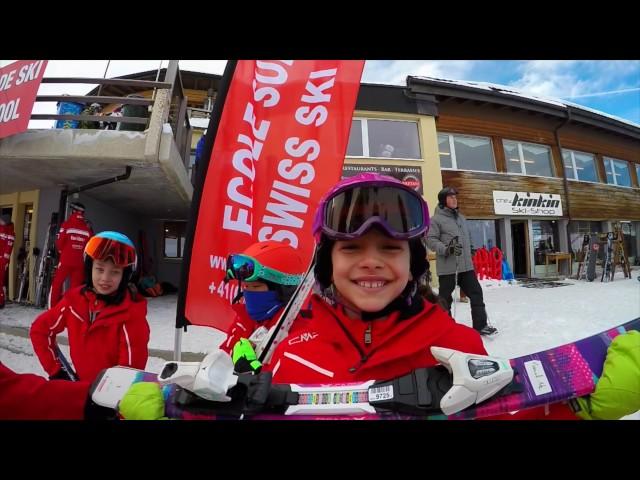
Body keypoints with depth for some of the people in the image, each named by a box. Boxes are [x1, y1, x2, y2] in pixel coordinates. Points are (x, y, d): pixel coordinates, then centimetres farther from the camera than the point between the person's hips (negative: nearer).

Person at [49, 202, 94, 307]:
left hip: (66, 260, -2)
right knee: (76, 286, 8)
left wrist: (63, 252, 16)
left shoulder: (66, 224, -7)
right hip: (80, 262, 2)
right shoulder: (88, 228, 0)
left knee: (57, 284, 12)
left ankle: (53, 308, 11)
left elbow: (59, 243, -4)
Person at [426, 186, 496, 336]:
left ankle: (480, 325, 22)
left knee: (476, 294, 10)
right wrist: (446, 249, -26)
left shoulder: (461, 218, 17)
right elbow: (430, 240, -14)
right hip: (447, 267, -7)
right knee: (445, 298, 2)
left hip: (466, 265, 7)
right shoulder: (437, 219, -7)